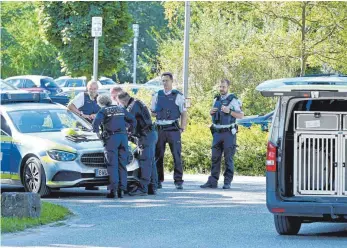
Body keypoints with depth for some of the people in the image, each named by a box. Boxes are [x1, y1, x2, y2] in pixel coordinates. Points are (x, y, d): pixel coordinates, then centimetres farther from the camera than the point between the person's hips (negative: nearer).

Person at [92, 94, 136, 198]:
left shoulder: (103, 111, 5)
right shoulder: (121, 109, 19)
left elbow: (95, 122, -10)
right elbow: (133, 120, 19)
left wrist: (98, 133, 3)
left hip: (111, 138, -4)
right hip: (123, 137, 4)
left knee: (112, 165, -6)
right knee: (122, 165, 6)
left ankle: (113, 190, -13)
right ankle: (122, 189, 1)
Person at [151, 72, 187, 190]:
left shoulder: (178, 96, 4)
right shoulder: (157, 96, 12)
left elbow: (184, 114, 4)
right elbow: (152, 112, 19)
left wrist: (182, 129, -3)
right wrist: (156, 114, -2)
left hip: (173, 129, -3)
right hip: (159, 129, 3)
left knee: (177, 156, -5)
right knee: (158, 156, 4)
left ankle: (178, 181, -2)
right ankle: (158, 180, 10)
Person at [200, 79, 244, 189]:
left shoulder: (233, 100, -5)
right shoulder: (216, 99, 13)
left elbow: (241, 115, -8)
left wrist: (229, 111, -20)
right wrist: (211, 112, 2)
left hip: (228, 133, -6)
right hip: (217, 133, 6)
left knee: (228, 159, -3)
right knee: (215, 158, 4)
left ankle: (227, 182, 0)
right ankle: (212, 181, 6)